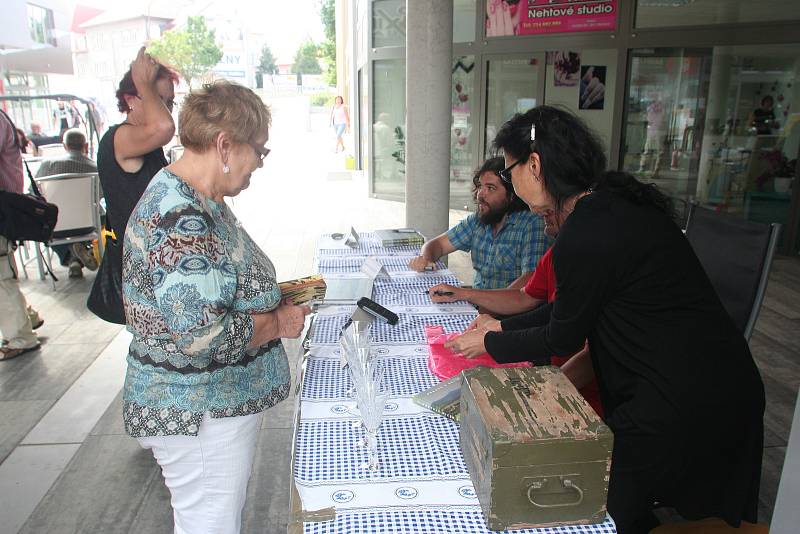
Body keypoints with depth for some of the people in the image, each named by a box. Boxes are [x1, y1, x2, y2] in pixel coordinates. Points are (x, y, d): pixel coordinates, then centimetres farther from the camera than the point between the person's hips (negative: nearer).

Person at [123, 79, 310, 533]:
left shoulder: (198, 200, 5)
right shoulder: (179, 220, -28)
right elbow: (203, 336, -33)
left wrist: (276, 293, 6)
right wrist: (278, 323, -18)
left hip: (218, 401, 10)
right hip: (199, 413, -10)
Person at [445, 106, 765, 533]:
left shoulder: (584, 237, -25)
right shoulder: (613, 200, 5)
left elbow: (563, 340, -10)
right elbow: (571, 306, 14)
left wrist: (490, 343, 5)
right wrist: (504, 327, 19)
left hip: (686, 400, -9)